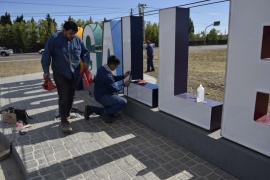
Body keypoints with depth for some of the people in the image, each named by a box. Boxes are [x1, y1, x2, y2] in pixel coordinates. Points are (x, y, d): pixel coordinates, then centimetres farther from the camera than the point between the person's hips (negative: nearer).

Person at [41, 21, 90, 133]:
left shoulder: (78, 40, 1)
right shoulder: (54, 39, -10)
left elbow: (85, 52, 15)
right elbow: (46, 55, -7)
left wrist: (85, 62, -3)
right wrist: (46, 71, -9)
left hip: (74, 73, 5)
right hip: (60, 73, -4)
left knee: (71, 96, 13)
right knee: (64, 97, -8)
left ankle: (67, 114, 34)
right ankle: (64, 121, 1)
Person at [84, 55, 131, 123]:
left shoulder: (102, 68, 3)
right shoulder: (106, 75, -27)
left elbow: (113, 78, 18)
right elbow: (115, 89, -17)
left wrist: (124, 76, 8)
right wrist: (124, 85, 0)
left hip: (100, 94, 10)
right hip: (103, 96, -10)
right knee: (123, 102, -21)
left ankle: (91, 109, 14)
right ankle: (105, 112, -8)